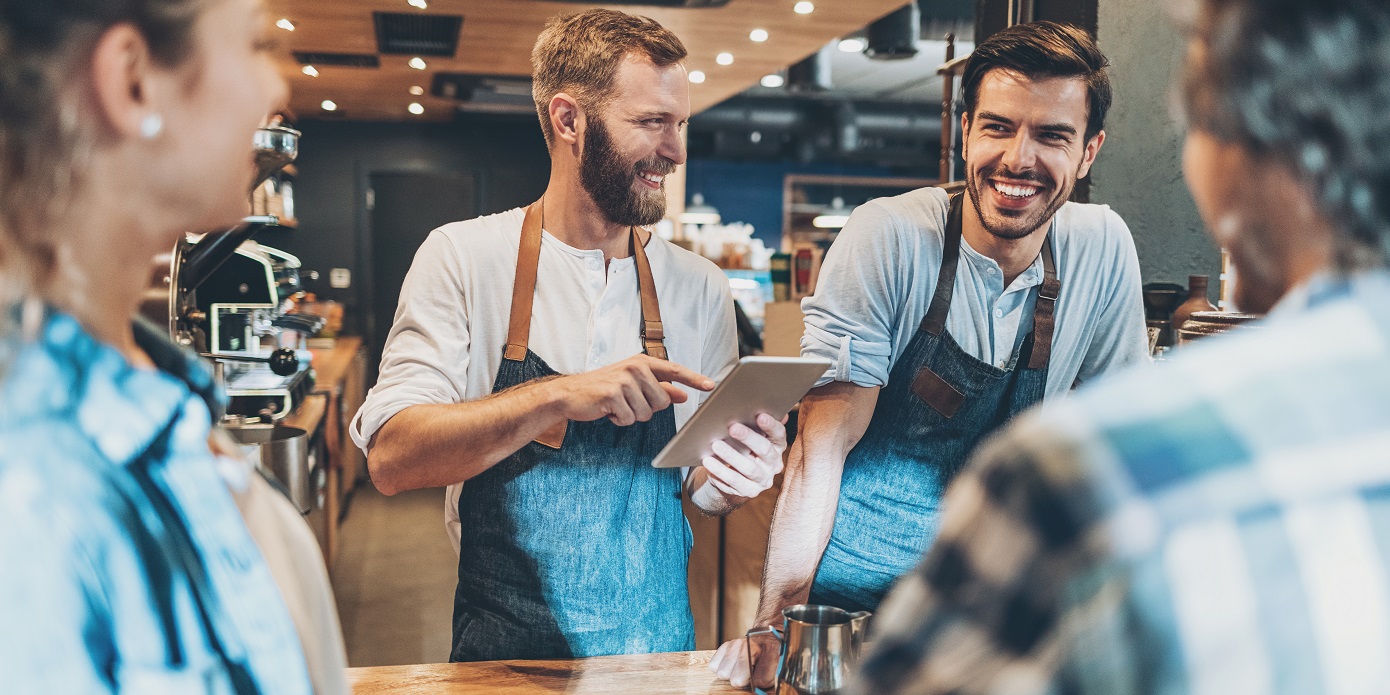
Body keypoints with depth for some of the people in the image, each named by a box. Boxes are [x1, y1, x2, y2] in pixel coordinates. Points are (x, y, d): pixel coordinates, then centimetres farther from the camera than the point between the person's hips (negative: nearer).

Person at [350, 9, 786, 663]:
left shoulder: (699, 288, 0)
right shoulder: (462, 257, -8)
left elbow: (700, 487, 7)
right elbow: (391, 458, -16)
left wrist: (730, 477, -16)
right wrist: (554, 397, -28)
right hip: (507, 648, -3)